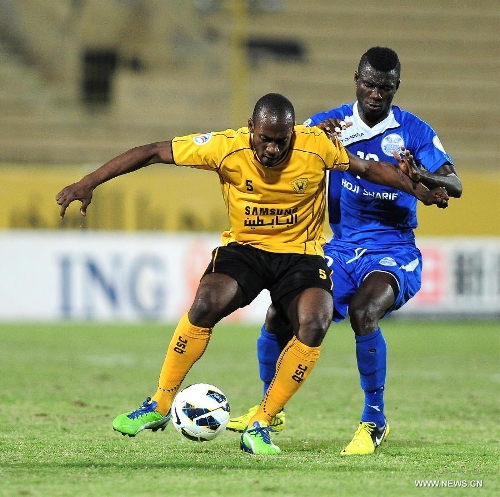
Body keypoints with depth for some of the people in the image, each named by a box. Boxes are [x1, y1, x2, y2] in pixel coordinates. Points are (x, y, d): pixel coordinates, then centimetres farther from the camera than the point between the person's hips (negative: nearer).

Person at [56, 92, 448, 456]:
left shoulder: (317, 147, -17)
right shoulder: (227, 147, -18)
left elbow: (369, 168, 1)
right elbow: (152, 153, -13)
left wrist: (420, 191, -8)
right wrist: (89, 184, -17)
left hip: (301, 254, 0)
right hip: (243, 248, 0)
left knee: (314, 324, -29)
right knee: (206, 304, -30)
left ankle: (259, 426, -15)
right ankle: (159, 406, -11)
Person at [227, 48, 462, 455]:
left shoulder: (414, 131, -3)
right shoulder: (331, 123, 3)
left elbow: (454, 185, -12)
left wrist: (420, 177, -34)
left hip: (393, 251, -3)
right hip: (340, 248, 3)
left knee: (362, 313, -33)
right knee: (279, 315, -11)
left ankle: (374, 421, -16)